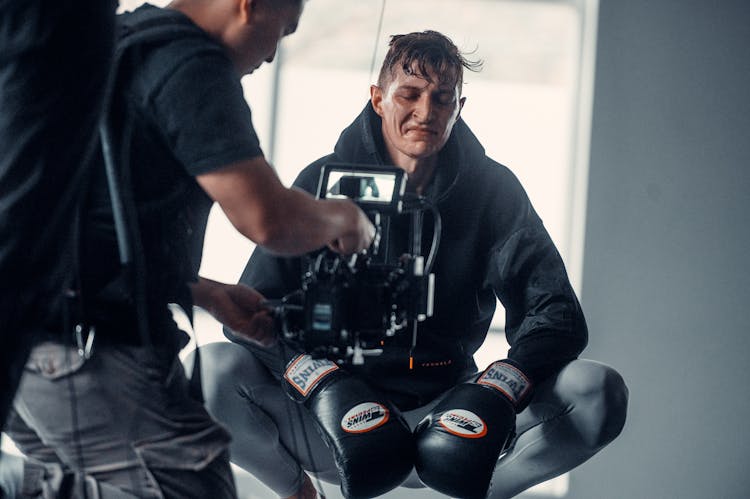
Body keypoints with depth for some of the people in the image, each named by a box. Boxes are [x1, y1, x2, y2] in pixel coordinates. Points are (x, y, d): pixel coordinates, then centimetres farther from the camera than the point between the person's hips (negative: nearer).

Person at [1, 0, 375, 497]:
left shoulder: (115, 47, 21)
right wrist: (343, 219, 4)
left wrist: (208, 295, 26)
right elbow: (268, 218, -18)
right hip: (96, 354, -10)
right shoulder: (191, 61, -9)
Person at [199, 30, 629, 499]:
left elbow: (559, 317, -8)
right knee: (216, 369, -29)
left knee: (600, 392, -22)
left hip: (439, 420, 1)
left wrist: (499, 388, -30)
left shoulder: (494, 191, -1)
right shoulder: (324, 183, -3)